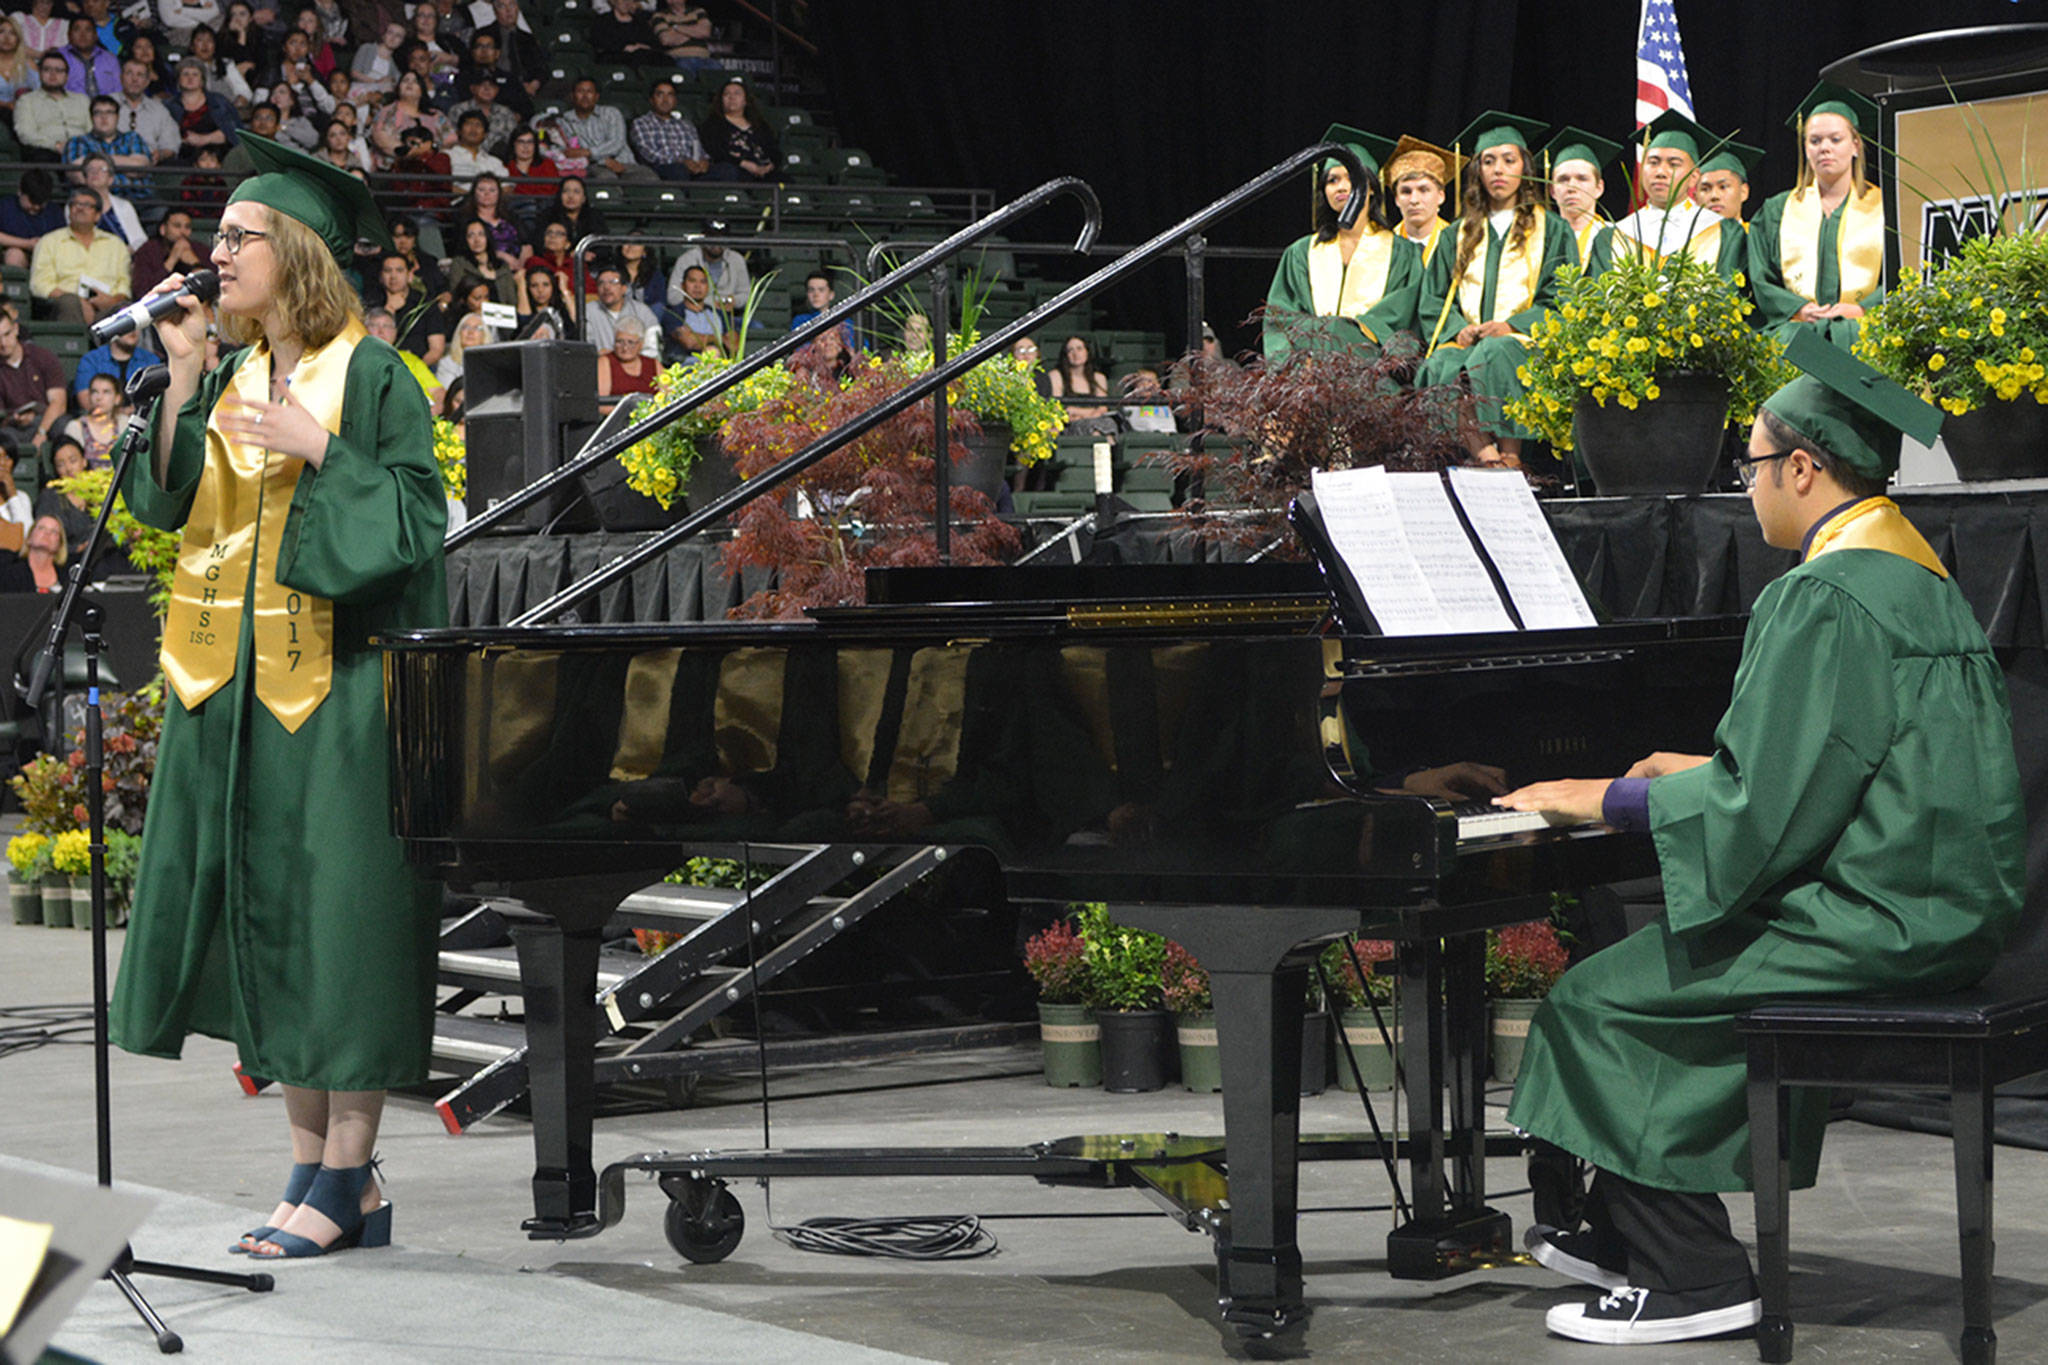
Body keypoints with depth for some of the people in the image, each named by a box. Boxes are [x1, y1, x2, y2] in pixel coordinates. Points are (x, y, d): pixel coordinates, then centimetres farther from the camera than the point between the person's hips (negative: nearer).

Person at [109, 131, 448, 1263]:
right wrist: (182, 379, -3)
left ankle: (344, 1180, 2)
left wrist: (321, 453, -19)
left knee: (336, 912, -5)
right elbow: (163, 502, 4)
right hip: (231, 685, 7)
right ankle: (322, 1170, 14)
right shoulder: (230, 380, 13)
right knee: (265, 918, 7)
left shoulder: (372, 379, -5)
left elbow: (416, 519, -10)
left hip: (337, 682, -7)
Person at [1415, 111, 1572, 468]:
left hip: (1525, 341, -2)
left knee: (1495, 354, -38)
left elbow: (1561, 300, 5)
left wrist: (1512, 325, -11)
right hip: (1466, 341, 2)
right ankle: (1483, 454, -45)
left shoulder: (1550, 230, 15)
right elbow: (1433, 301, 17)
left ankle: (1510, 458, -40)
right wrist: (1458, 328, -5)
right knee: (1441, 366, -33)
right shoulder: (1459, 235, 23)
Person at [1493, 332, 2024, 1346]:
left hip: (1872, 925, -11)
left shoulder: (1822, 600, -19)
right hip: (1935, 909, 11)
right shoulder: (1919, 578, 13)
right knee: (1652, 963, 22)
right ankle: (1629, 1232, 28)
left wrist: (1612, 799, -9)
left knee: (1599, 1004, -8)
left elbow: (1763, 809, -21)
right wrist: (1705, 772, 27)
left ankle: (1696, 1279, -5)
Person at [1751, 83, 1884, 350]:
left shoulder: (1883, 207, 16)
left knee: (1847, 336, -37)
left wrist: (1859, 309, -12)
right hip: (1794, 324, 1)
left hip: (1861, 326, -1)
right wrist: (1800, 309, -8)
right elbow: (1761, 281, 11)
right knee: (1796, 338, -36)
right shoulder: (1776, 212, 21)